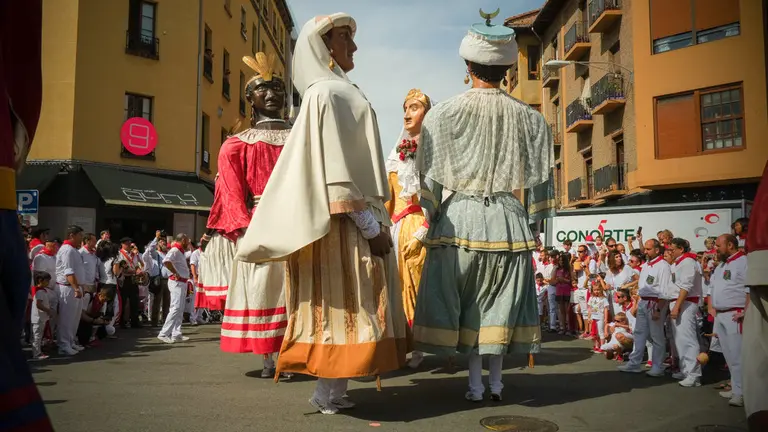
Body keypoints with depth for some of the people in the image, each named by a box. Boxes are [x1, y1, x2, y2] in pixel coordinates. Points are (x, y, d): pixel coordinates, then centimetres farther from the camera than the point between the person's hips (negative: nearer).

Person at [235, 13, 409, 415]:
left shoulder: (333, 92, 21)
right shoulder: (327, 92, -9)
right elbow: (335, 166, -18)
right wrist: (371, 225, -18)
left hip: (347, 220, 9)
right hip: (343, 221, -9)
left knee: (344, 302, 10)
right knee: (343, 301, -5)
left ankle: (330, 389, 16)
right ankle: (329, 392, 3)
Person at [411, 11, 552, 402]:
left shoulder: (444, 114, -5)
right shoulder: (529, 118, 1)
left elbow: (429, 177, -3)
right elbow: (540, 180, 2)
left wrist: (430, 219, 10)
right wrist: (532, 225, 14)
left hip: (459, 217, -2)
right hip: (508, 219, 2)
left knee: (463, 303, 10)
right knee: (500, 303, 14)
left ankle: (475, 384, 15)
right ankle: (495, 382, 22)